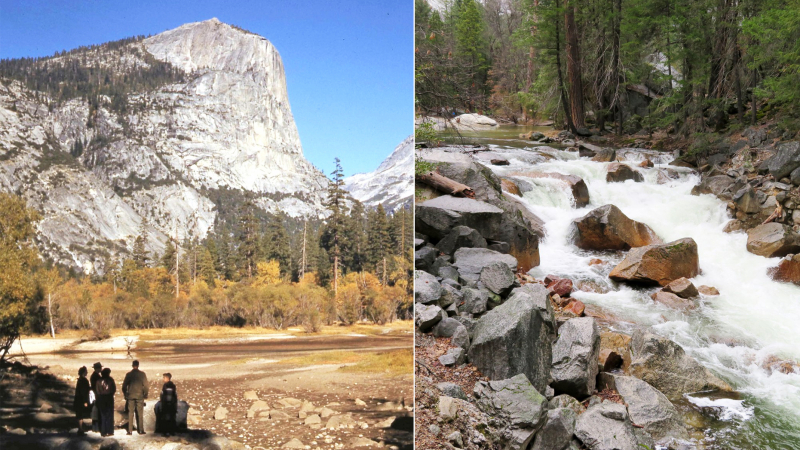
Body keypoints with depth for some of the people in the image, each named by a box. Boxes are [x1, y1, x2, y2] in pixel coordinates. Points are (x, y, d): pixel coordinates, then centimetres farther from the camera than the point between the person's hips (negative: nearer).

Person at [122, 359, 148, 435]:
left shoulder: (128, 374, 0)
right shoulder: (142, 374, -4)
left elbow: (124, 386, 3)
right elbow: (145, 385, -5)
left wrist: (125, 395, 14)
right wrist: (145, 395, 6)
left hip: (130, 396, 1)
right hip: (140, 396, -1)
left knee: (130, 413, 5)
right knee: (139, 414, 4)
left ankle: (130, 430, 3)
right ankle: (140, 430, 3)